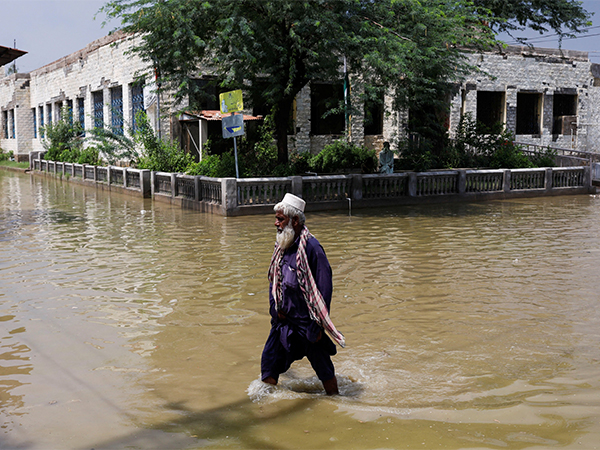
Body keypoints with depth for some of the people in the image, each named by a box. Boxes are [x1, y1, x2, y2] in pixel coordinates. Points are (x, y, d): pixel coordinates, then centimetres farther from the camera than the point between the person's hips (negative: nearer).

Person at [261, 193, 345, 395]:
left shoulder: (311, 247, -18)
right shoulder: (282, 246, 6)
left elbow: (325, 288, -17)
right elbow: (273, 280, 17)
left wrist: (318, 324, -17)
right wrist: (275, 308, 3)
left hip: (306, 321, -7)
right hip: (283, 319, 7)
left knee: (323, 367, 7)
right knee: (269, 363, 9)